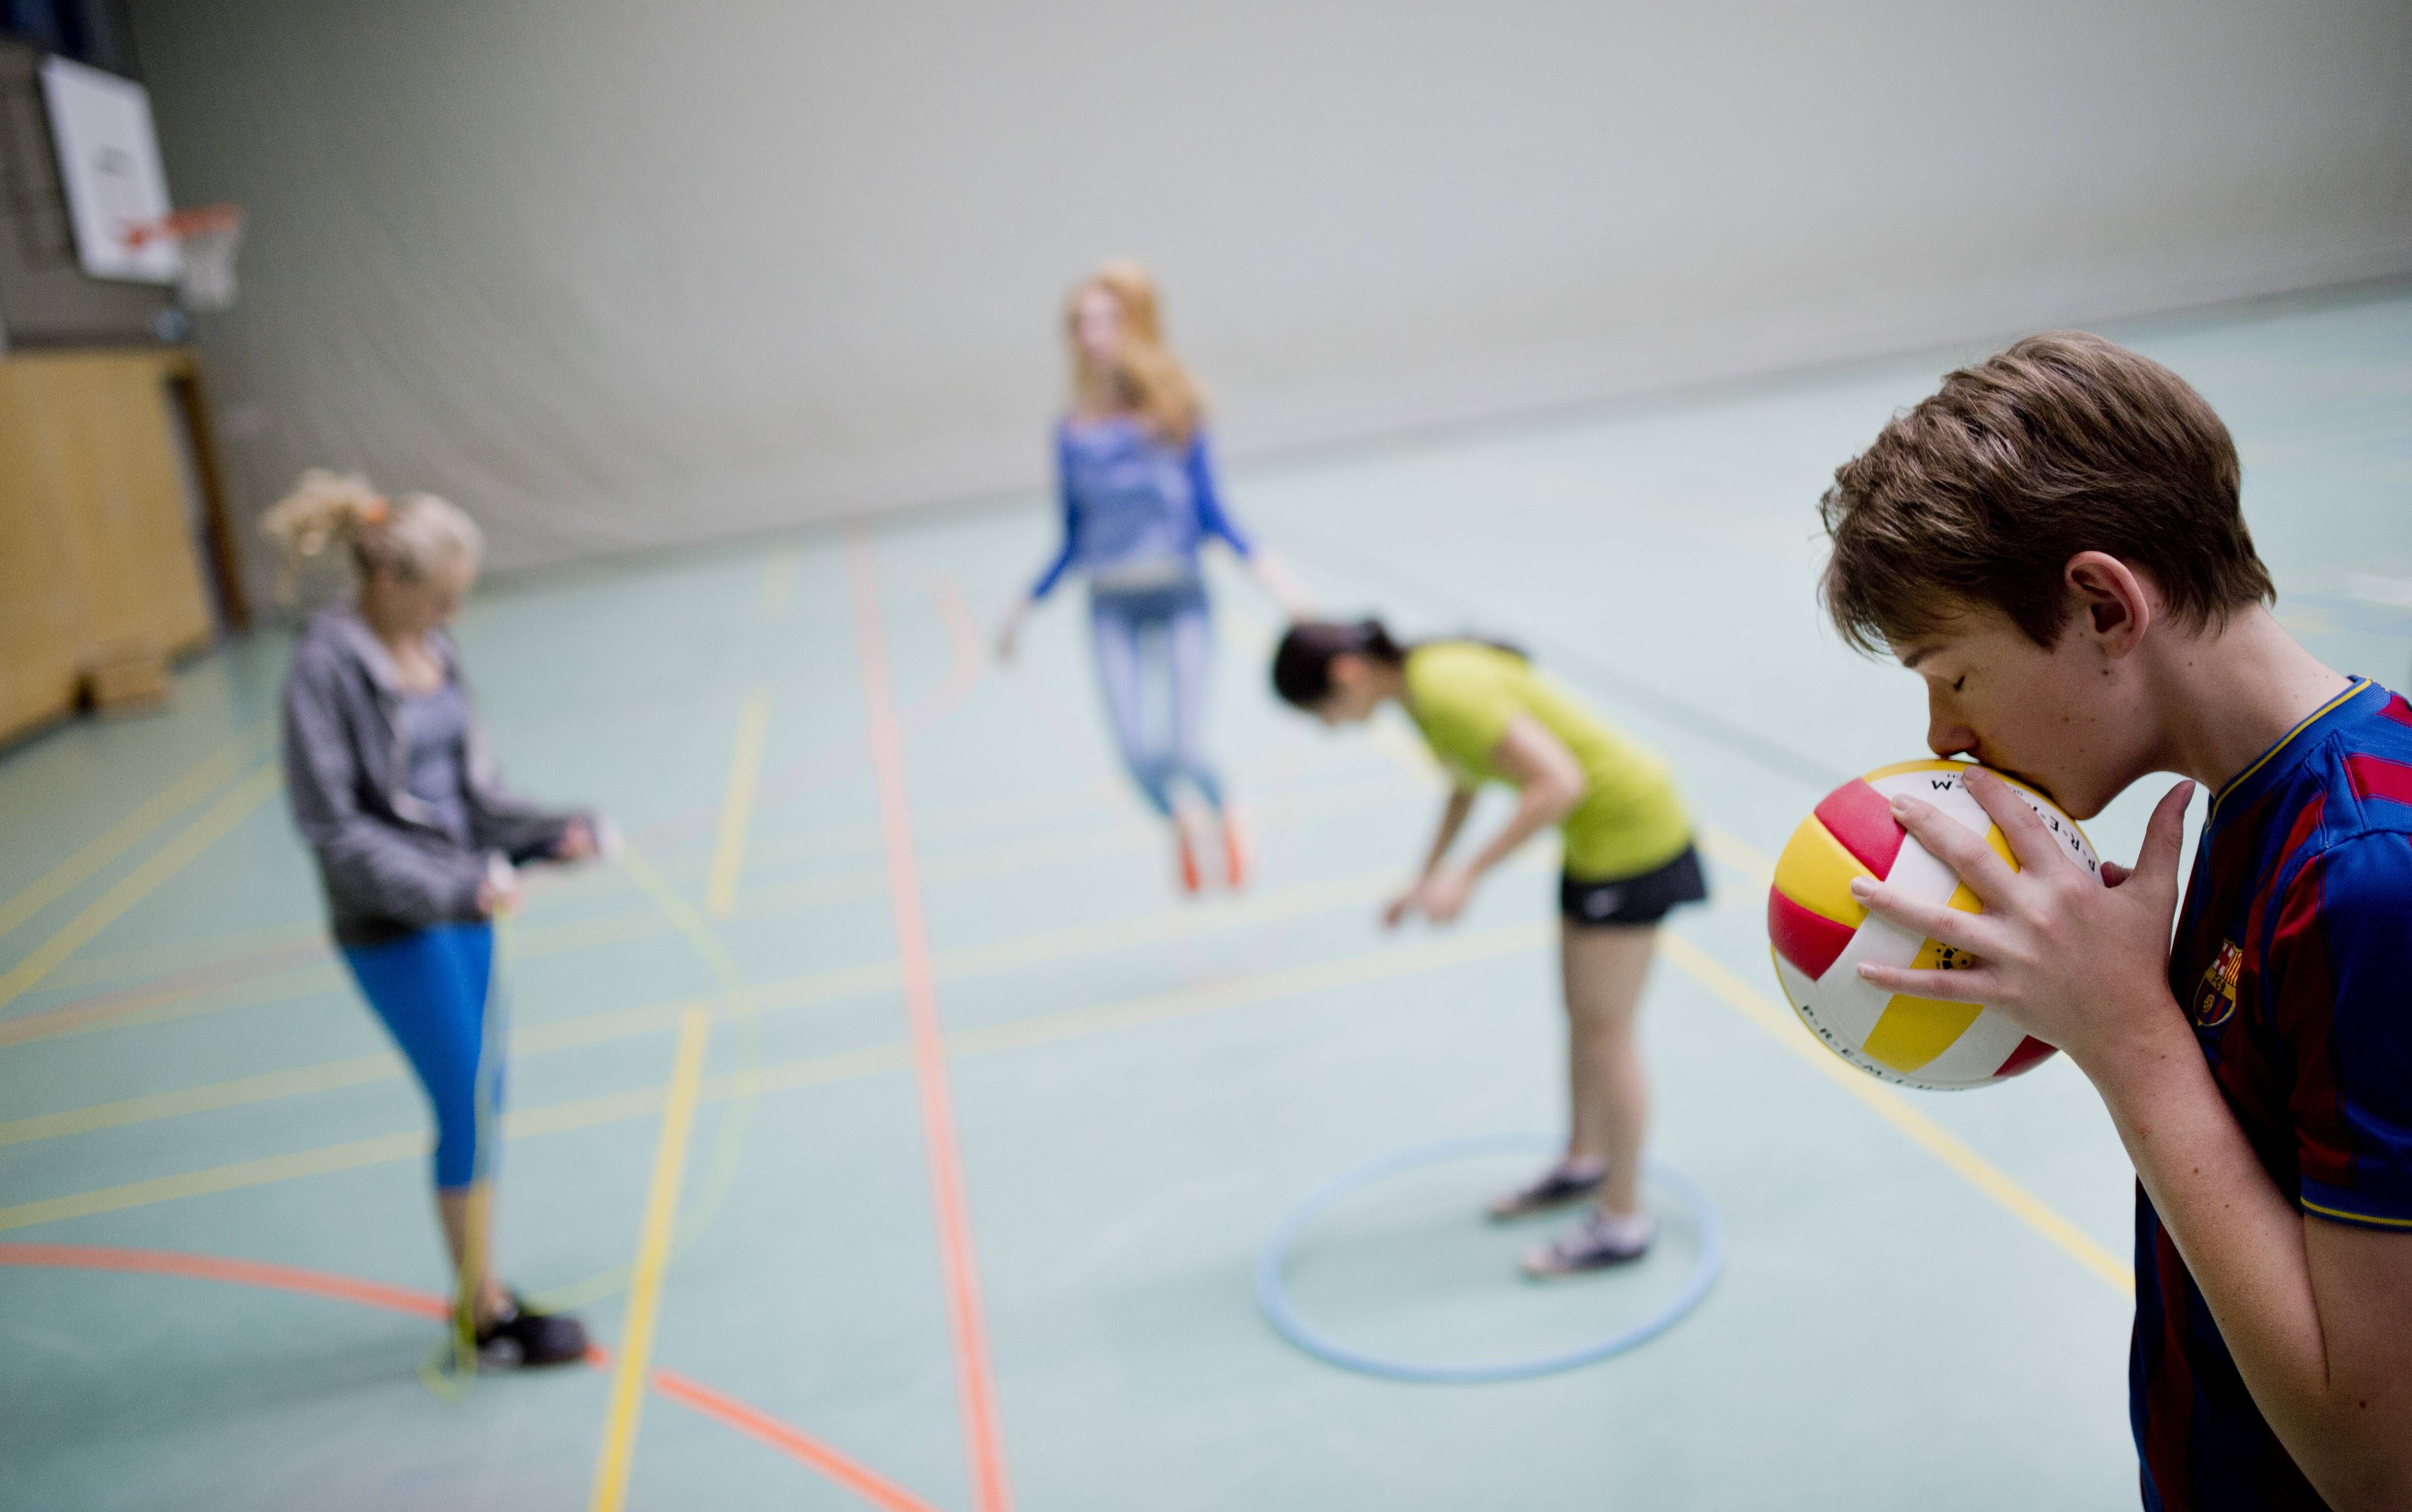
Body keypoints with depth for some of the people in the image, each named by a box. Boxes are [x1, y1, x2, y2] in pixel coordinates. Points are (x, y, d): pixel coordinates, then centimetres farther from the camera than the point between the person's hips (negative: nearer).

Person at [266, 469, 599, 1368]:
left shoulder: (430, 651, 4)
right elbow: (331, 823, -17)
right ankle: (490, 1322, 17)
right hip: (394, 925, -7)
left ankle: (479, 1289, 31)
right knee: (467, 1110, 1)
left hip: (459, 905, 7)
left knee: (484, 1099, 14)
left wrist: (548, 834, 1)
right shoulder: (327, 668, -17)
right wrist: (451, 889, -22)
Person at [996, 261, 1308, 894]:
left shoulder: (1176, 414, 0)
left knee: (1187, 750, -11)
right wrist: (1026, 605, 10)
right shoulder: (1074, 432, 5)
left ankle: (1225, 815, 27)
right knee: (1137, 753, -12)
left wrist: (1262, 564, -14)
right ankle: (1181, 819, 25)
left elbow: (1211, 514, 1)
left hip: (1180, 594, -1)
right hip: (1112, 605, 2)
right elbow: (1074, 539, 13)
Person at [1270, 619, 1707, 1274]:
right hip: (1597, 830, 9)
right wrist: (1425, 876, 17)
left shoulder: (1446, 692, -28)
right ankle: (1583, 1161, 40)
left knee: (1605, 1030, 1)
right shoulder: (1422, 674, 2)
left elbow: (1560, 782, -32)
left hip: (1632, 824, -9)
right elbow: (1466, 779, 18)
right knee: (1582, 1011, 20)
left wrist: (1468, 875, -29)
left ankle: (1623, 1219, 15)